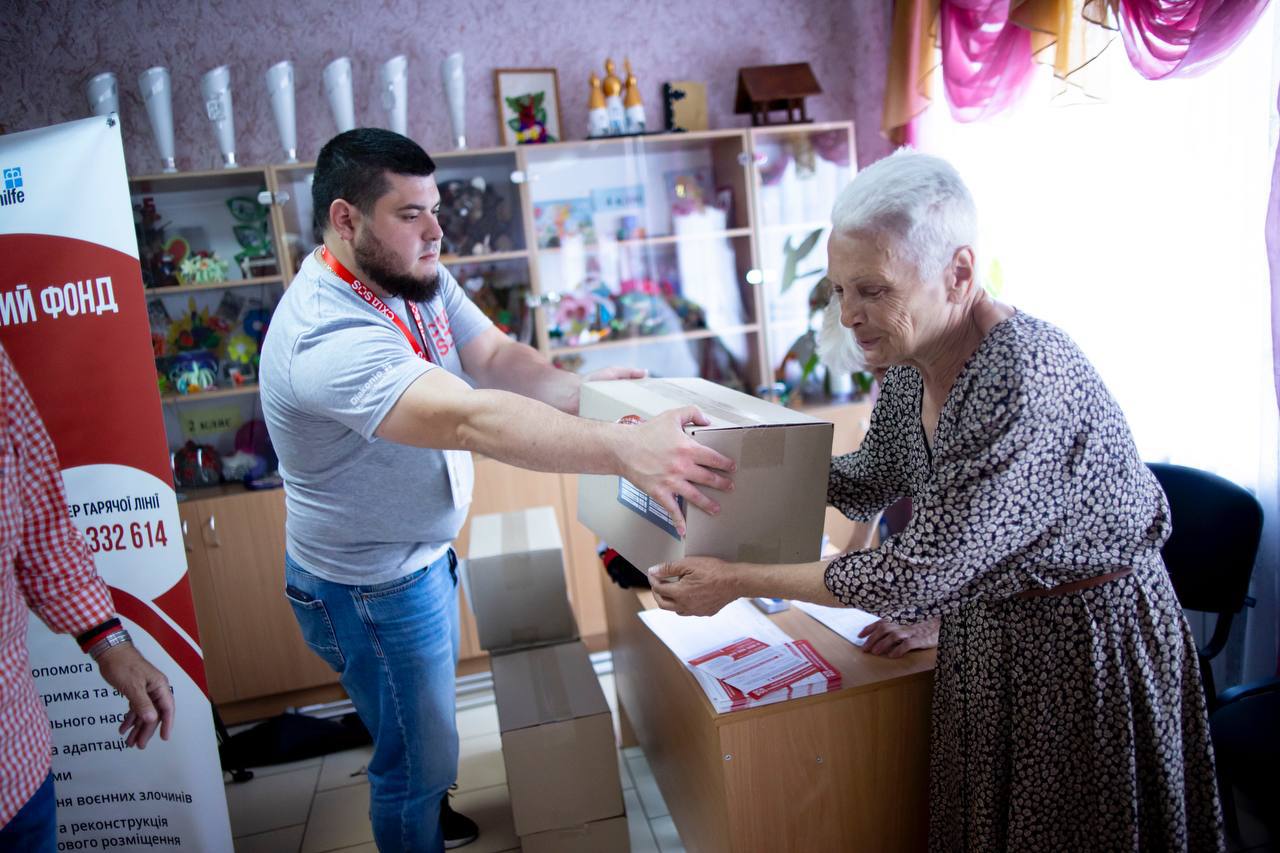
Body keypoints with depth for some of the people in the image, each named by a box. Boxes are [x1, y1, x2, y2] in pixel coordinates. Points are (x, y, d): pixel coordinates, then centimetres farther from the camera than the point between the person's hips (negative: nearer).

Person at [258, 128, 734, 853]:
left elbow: (496, 357, -7)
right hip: (372, 586, -9)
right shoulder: (330, 336, -35)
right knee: (419, 755, 9)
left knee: (428, 713, 31)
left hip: (424, 553, 10)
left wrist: (580, 391, -25)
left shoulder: (418, 276, -4)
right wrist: (623, 449, -54)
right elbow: (472, 419, -47)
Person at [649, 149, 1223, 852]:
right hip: (980, 630, 7)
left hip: (1086, 638, -7)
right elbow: (873, 482, 8)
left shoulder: (1025, 382, -34)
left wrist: (740, 582, -24)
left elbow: (917, 573, -30)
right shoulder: (910, 359, -8)